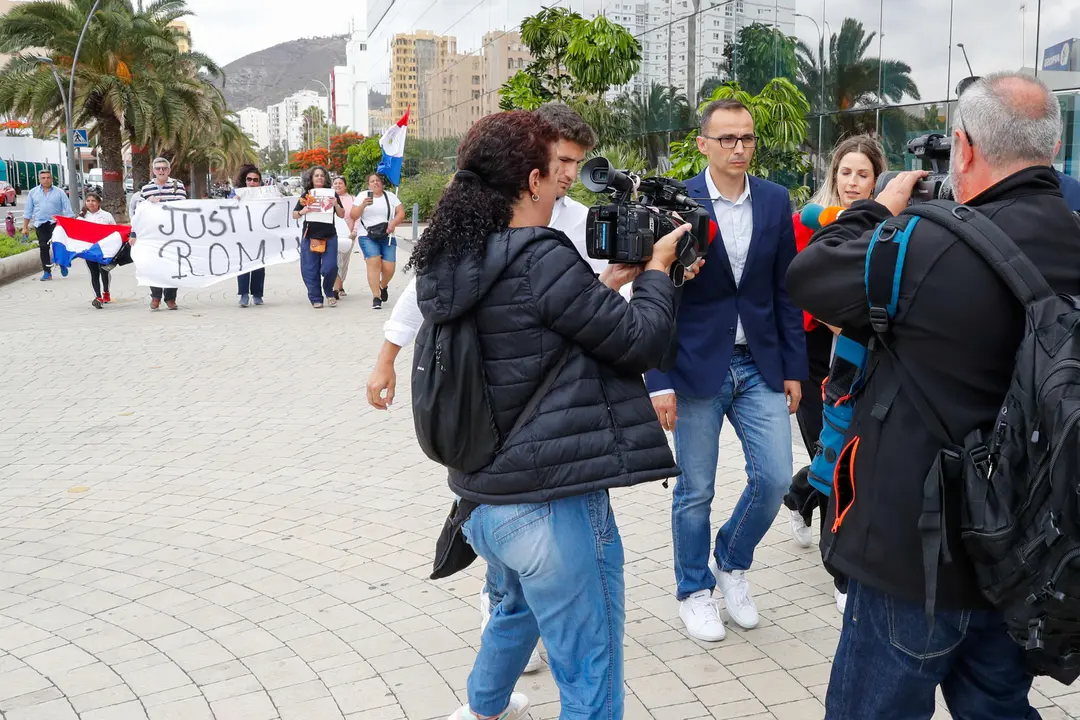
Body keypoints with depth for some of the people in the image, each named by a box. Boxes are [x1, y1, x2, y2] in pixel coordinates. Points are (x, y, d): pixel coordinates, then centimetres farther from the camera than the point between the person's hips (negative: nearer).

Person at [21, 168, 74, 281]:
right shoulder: (33, 192, 10)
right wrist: (25, 227, 10)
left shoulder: (59, 192, 4)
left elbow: (67, 209, 3)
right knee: (43, 248, 3)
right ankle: (47, 272, 8)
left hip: (56, 222, -3)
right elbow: (28, 211, 13)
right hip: (40, 224, 3)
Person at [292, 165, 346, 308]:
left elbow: (342, 215, 8)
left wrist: (336, 205, -11)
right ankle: (316, 298, 10)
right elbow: (294, 215, 8)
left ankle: (329, 292, 17)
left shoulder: (332, 194, 8)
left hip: (329, 236, 0)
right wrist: (302, 212, -13)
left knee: (330, 267, -9)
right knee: (310, 269, -1)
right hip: (309, 236, 0)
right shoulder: (305, 195, 7)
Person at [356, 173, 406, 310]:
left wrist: (393, 223, -13)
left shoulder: (390, 196, 12)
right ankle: (376, 297, -19)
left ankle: (383, 286, 28)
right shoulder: (363, 196, 9)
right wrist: (363, 205, -13)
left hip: (387, 237, 1)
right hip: (367, 237, -1)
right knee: (374, 262, -21)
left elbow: (401, 213, 5)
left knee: (389, 268, -7)